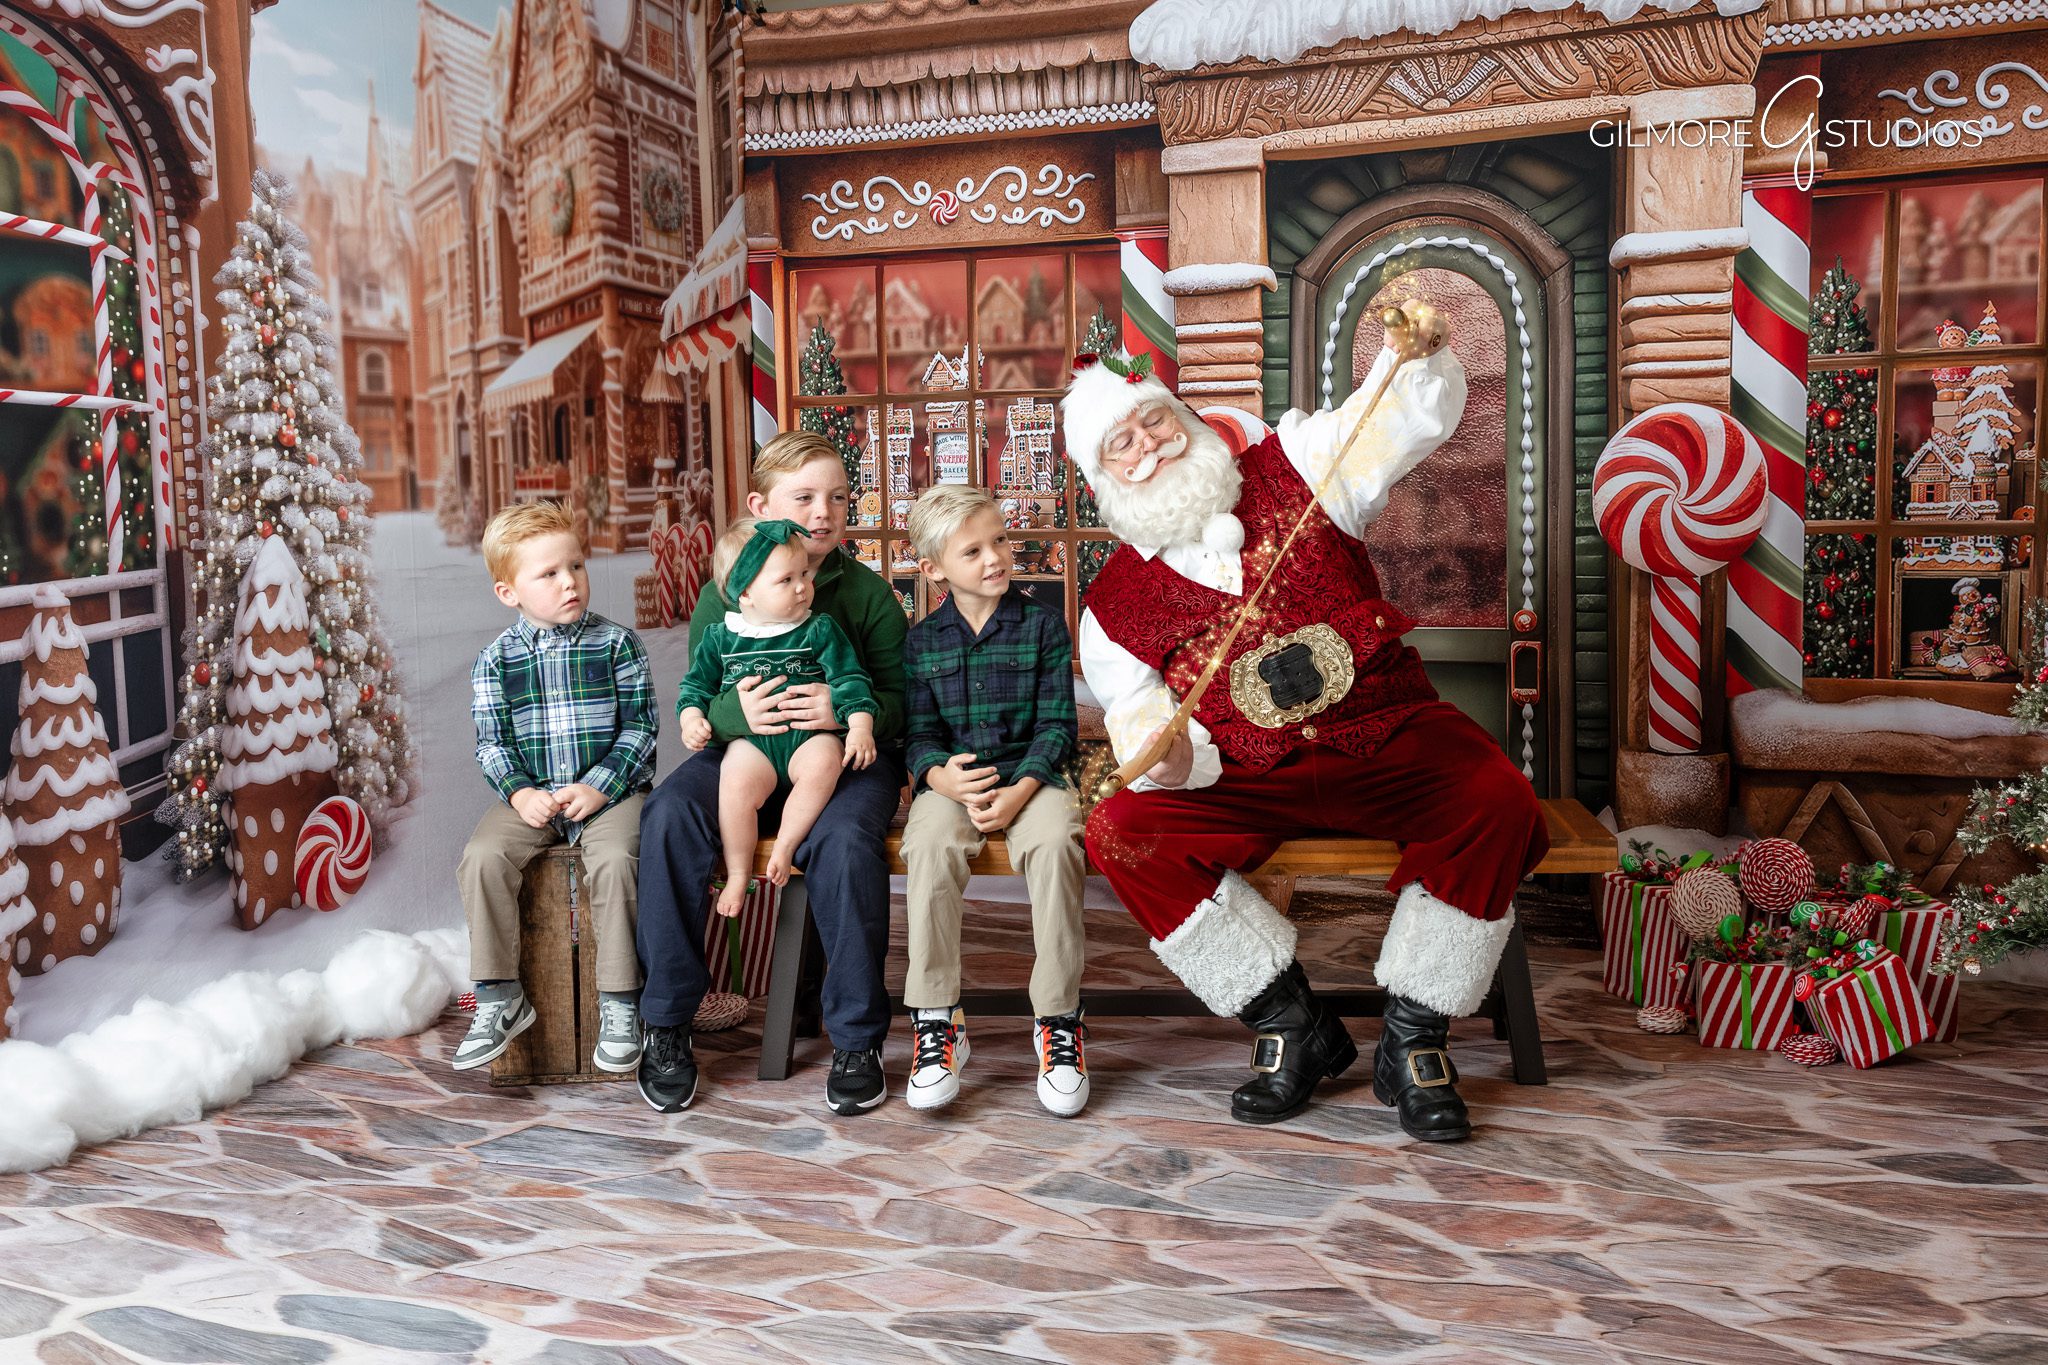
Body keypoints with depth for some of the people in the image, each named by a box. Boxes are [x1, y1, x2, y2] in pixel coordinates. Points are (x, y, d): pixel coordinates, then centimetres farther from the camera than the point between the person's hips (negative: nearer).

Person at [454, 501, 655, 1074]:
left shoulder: (617, 643, -1)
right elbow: (491, 741, 4)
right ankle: (500, 997, -6)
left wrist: (599, 787, -15)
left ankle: (619, 1002, -15)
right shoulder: (496, 659, 4)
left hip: (611, 790, -2)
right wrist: (520, 793, -14)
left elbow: (638, 727, -3)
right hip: (531, 795, 3)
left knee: (614, 859, -29)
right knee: (482, 857, -21)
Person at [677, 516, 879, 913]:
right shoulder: (719, 637, 9)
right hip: (749, 739, 1)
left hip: (809, 734, 0)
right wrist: (691, 718, 2)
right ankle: (738, 874, -11)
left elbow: (848, 679, 2)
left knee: (823, 763, -34)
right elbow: (696, 683, 20)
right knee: (737, 781, -29)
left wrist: (860, 726, -10)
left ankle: (785, 845, -17)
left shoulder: (819, 630, 5)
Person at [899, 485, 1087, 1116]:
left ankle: (1059, 1021, -19)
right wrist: (942, 776, -19)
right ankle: (935, 1021, -19)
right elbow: (920, 732, 5)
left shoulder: (1043, 625, 3)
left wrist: (1020, 791, -17)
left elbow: (1057, 724, -2)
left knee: (1055, 842, -33)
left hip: (1030, 775, -1)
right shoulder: (923, 640, 8)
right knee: (930, 844, -31)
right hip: (951, 781, 1)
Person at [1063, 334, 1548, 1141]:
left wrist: (1413, 348, -22)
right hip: (1249, 781, 1)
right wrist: (1167, 753, -23)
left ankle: (1411, 1042, -9)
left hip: (1392, 740, 0)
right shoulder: (1114, 606, 4)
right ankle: (1293, 1025, -8)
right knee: (1121, 832, -24)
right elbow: (1140, 720, 2)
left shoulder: (1295, 468, 5)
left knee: (1496, 802, -29)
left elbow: (1416, 413, 1)